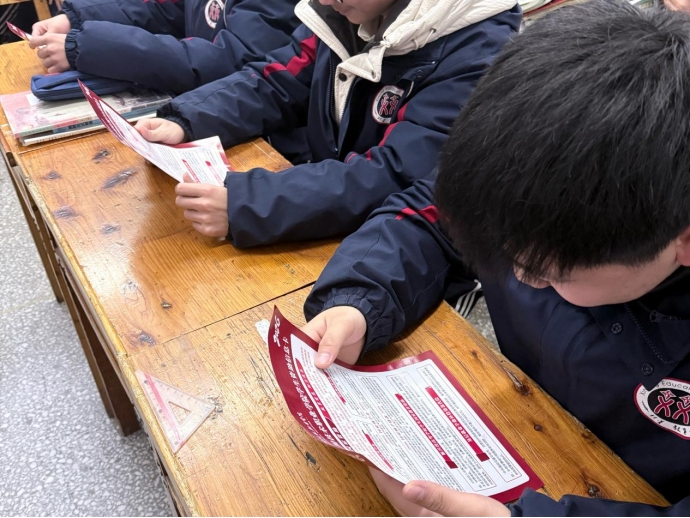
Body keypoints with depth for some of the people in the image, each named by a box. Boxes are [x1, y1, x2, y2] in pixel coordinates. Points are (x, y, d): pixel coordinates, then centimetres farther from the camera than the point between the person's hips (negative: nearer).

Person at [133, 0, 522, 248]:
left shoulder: (478, 52, -23)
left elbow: (398, 181, -31)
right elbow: (275, 84, 5)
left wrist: (242, 207, -38)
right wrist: (184, 123, -13)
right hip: (329, 229, 6)